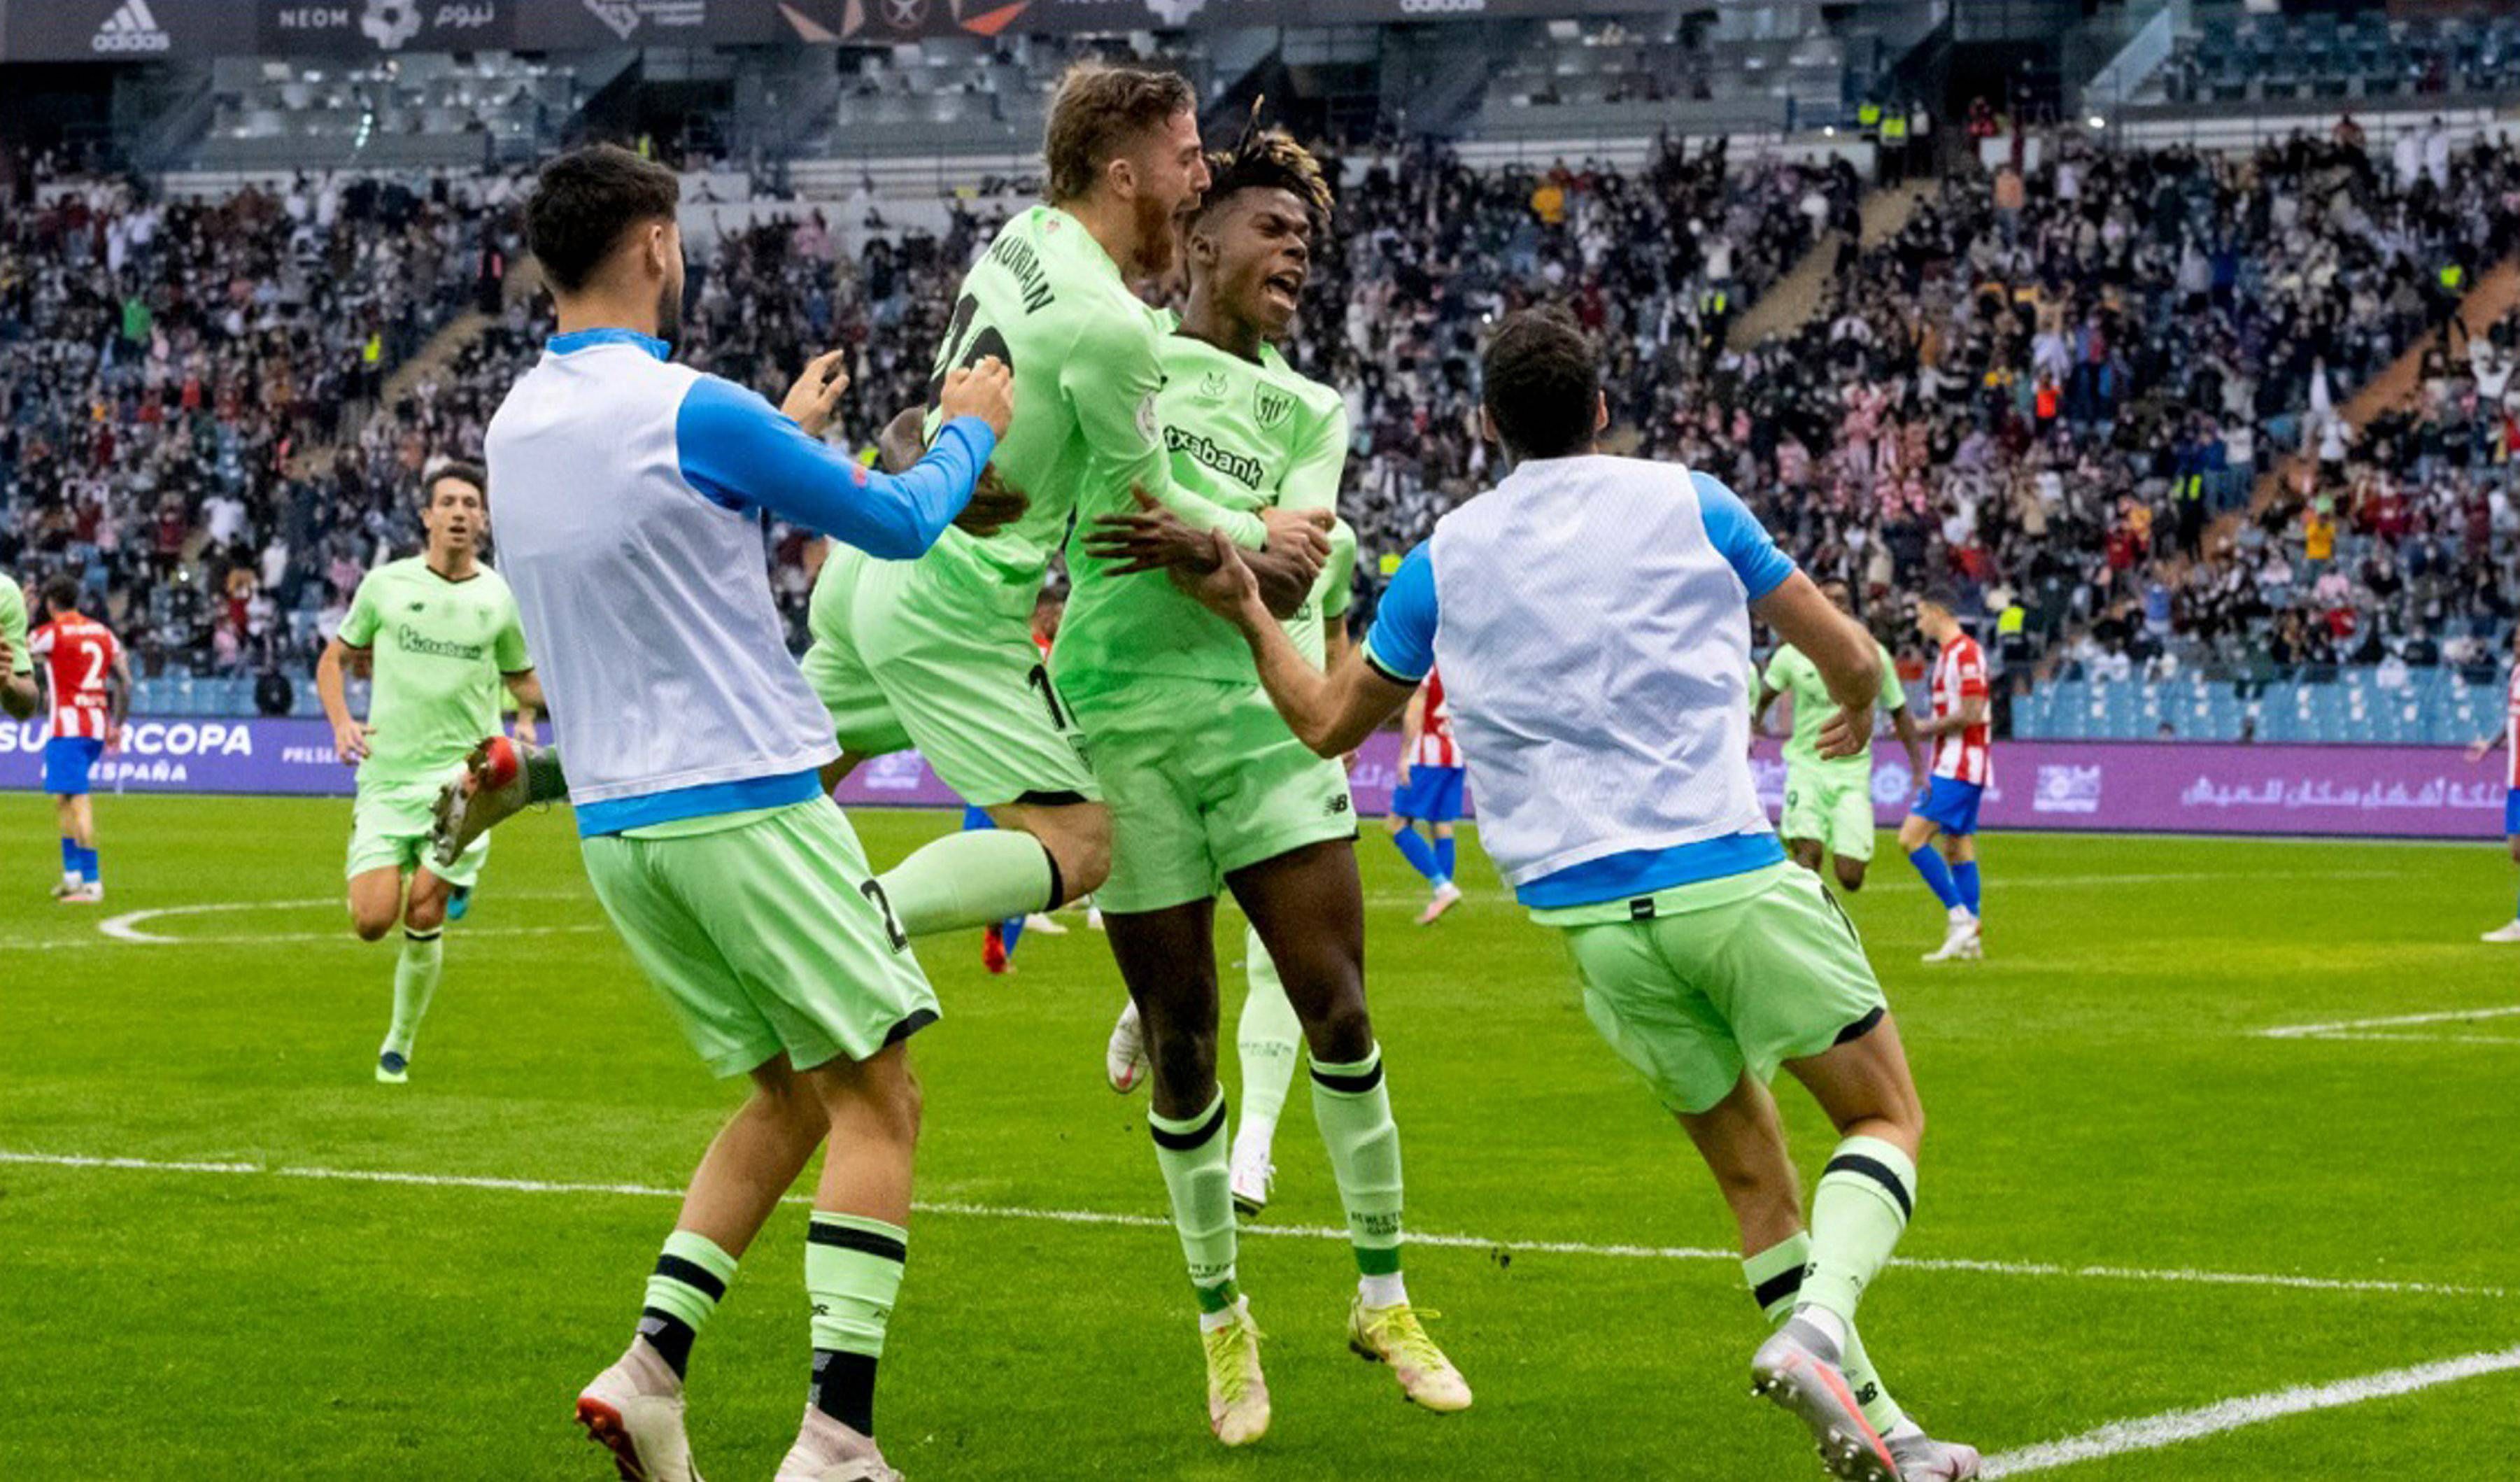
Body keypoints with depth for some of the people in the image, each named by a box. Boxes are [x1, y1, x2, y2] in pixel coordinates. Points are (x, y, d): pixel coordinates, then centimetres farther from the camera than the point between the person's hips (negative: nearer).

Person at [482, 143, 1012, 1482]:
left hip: (616, 825, 8)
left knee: (791, 1094, 17)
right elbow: (897, 524, -5)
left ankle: (652, 1365, 4)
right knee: (877, 1102, -2)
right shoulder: (692, 411, -15)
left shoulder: (516, 425, 9)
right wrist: (968, 430, 13)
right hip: (745, 806, -8)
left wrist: (783, 433, 38)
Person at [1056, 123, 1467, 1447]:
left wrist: (1203, 543, -21)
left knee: (1338, 1007, -6)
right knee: (1181, 1040, 0)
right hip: (1123, 726, -2)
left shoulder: (1307, 411, 14)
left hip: (1263, 716, 2)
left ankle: (1382, 1298, 9)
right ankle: (1222, 1324, 15)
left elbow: (1294, 573, -2)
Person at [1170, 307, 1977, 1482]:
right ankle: (1818, 1322, -20)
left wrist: (1247, 614, 31)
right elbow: (1851, 658, 14)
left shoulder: (1444, 560, 11)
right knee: (1887, 1119, 8)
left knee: (1751, 1170, 15)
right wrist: (1857, 713, 36)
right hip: (1731, 879, -3)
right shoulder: (1684, 504, 6)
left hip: (1593, 919, 3)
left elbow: (1327, 724, 21)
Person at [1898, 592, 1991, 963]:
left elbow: (1971, 713, -21)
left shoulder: (1966, 652, -14)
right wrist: (1922, 728, 10)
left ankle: (1960, 917, -14)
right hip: (1951, 764, 10)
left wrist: (1923, 728, -13)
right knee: (1958, 846, 10)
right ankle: (1970, 939, 11)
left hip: (1958, 768, -10)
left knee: (1912, 838, -15)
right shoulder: (1947, 653, 16)